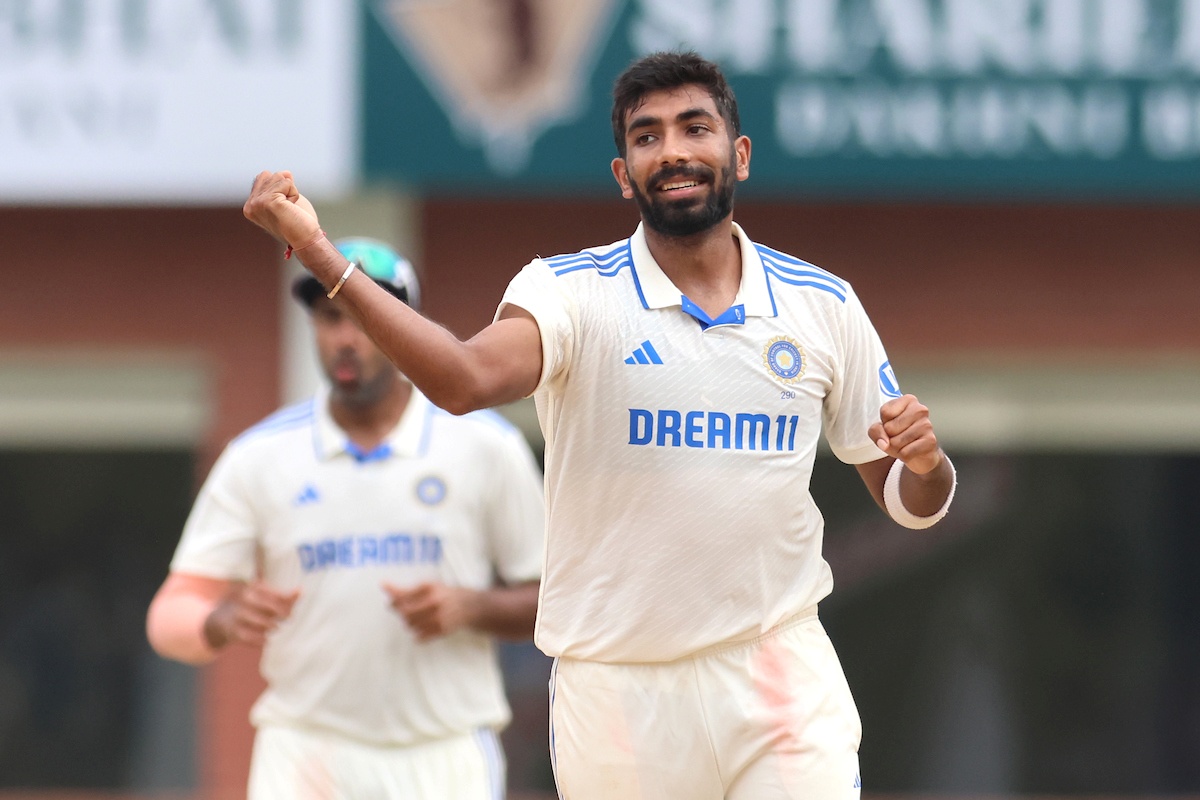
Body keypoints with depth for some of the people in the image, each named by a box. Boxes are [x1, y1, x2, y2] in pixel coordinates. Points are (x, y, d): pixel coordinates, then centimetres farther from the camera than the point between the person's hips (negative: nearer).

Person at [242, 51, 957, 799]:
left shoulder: (825, 307, 5)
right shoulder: (571, 290, -4)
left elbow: (906, 499, 11)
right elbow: (466, 379, -26)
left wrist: (924, 463, -13)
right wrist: (319, 252, -37)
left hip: (783, 678, 2)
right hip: (617, 688, -2)